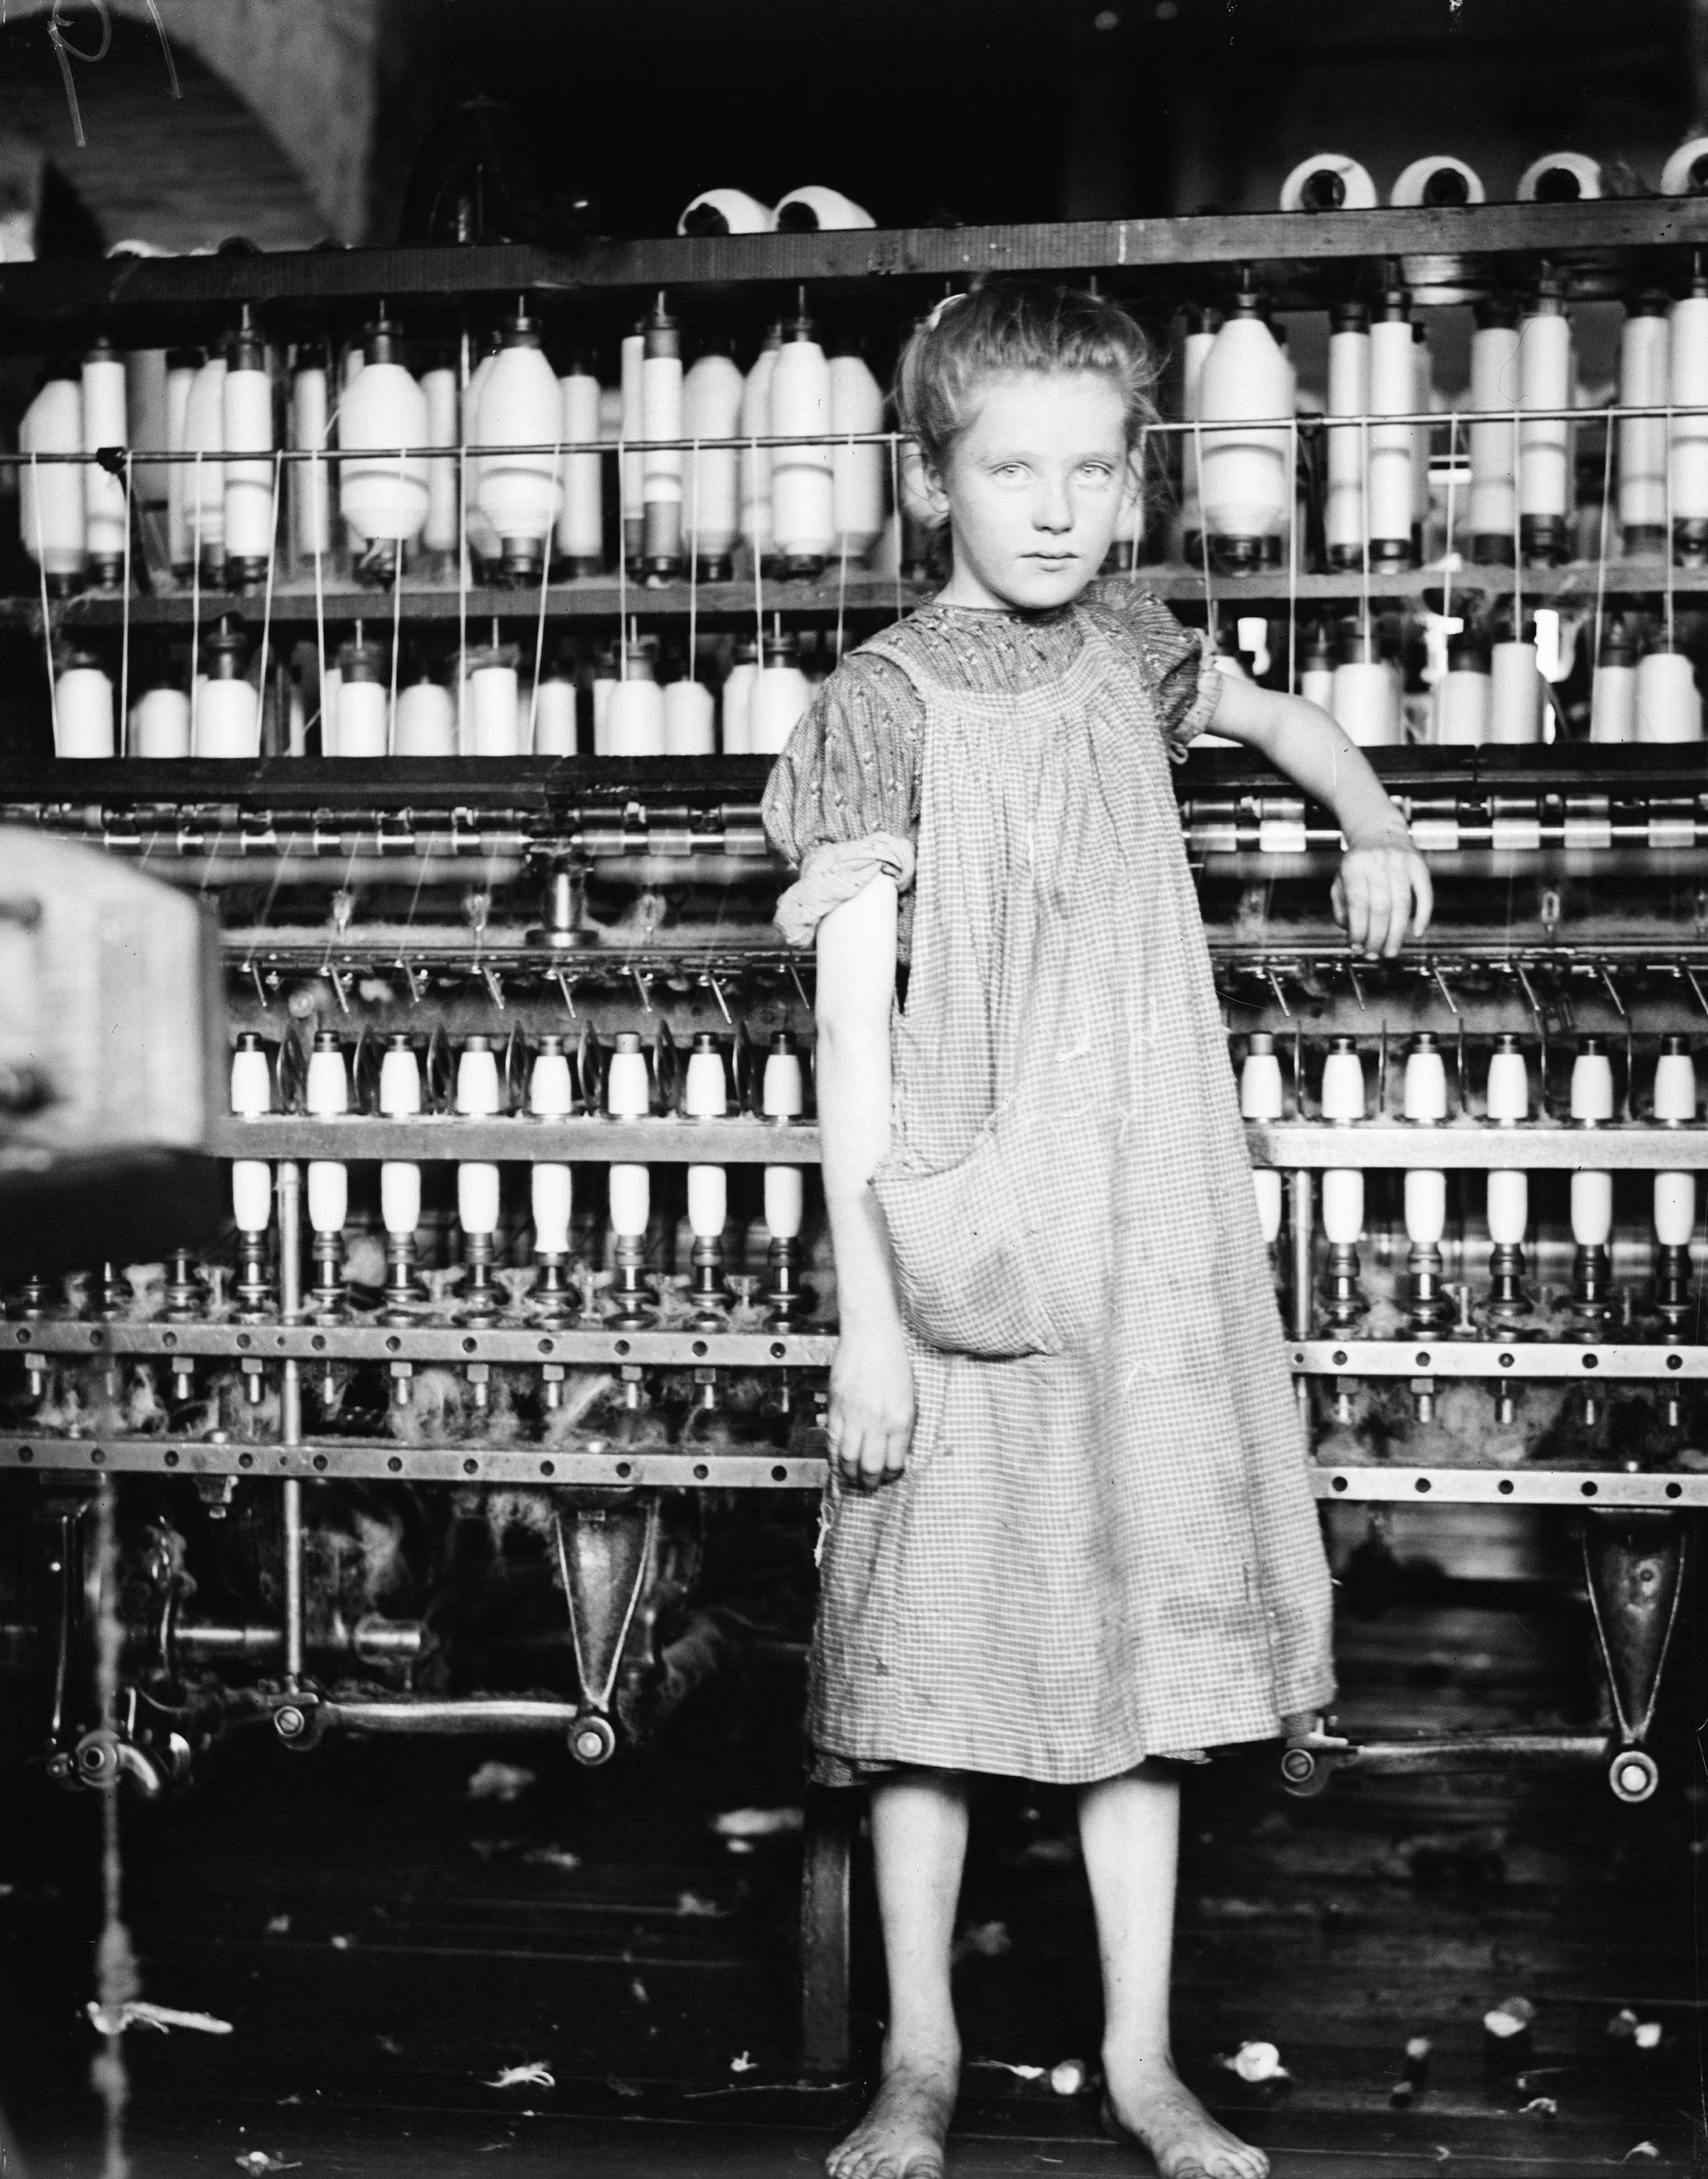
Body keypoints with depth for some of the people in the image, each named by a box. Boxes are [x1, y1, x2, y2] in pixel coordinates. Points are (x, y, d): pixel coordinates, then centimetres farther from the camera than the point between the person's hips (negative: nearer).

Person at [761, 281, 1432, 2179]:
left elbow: (1277, 717, 31)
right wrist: (865, 1314, -14)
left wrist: (1374, 827, 13)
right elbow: (851, 1025, -11)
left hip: (1155, 1242, 4)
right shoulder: (883, 705, -7)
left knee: (1152, 1645, 9)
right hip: (963, 1253, -4)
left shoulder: (1127, 648, 7)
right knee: (935, 1651, 4)